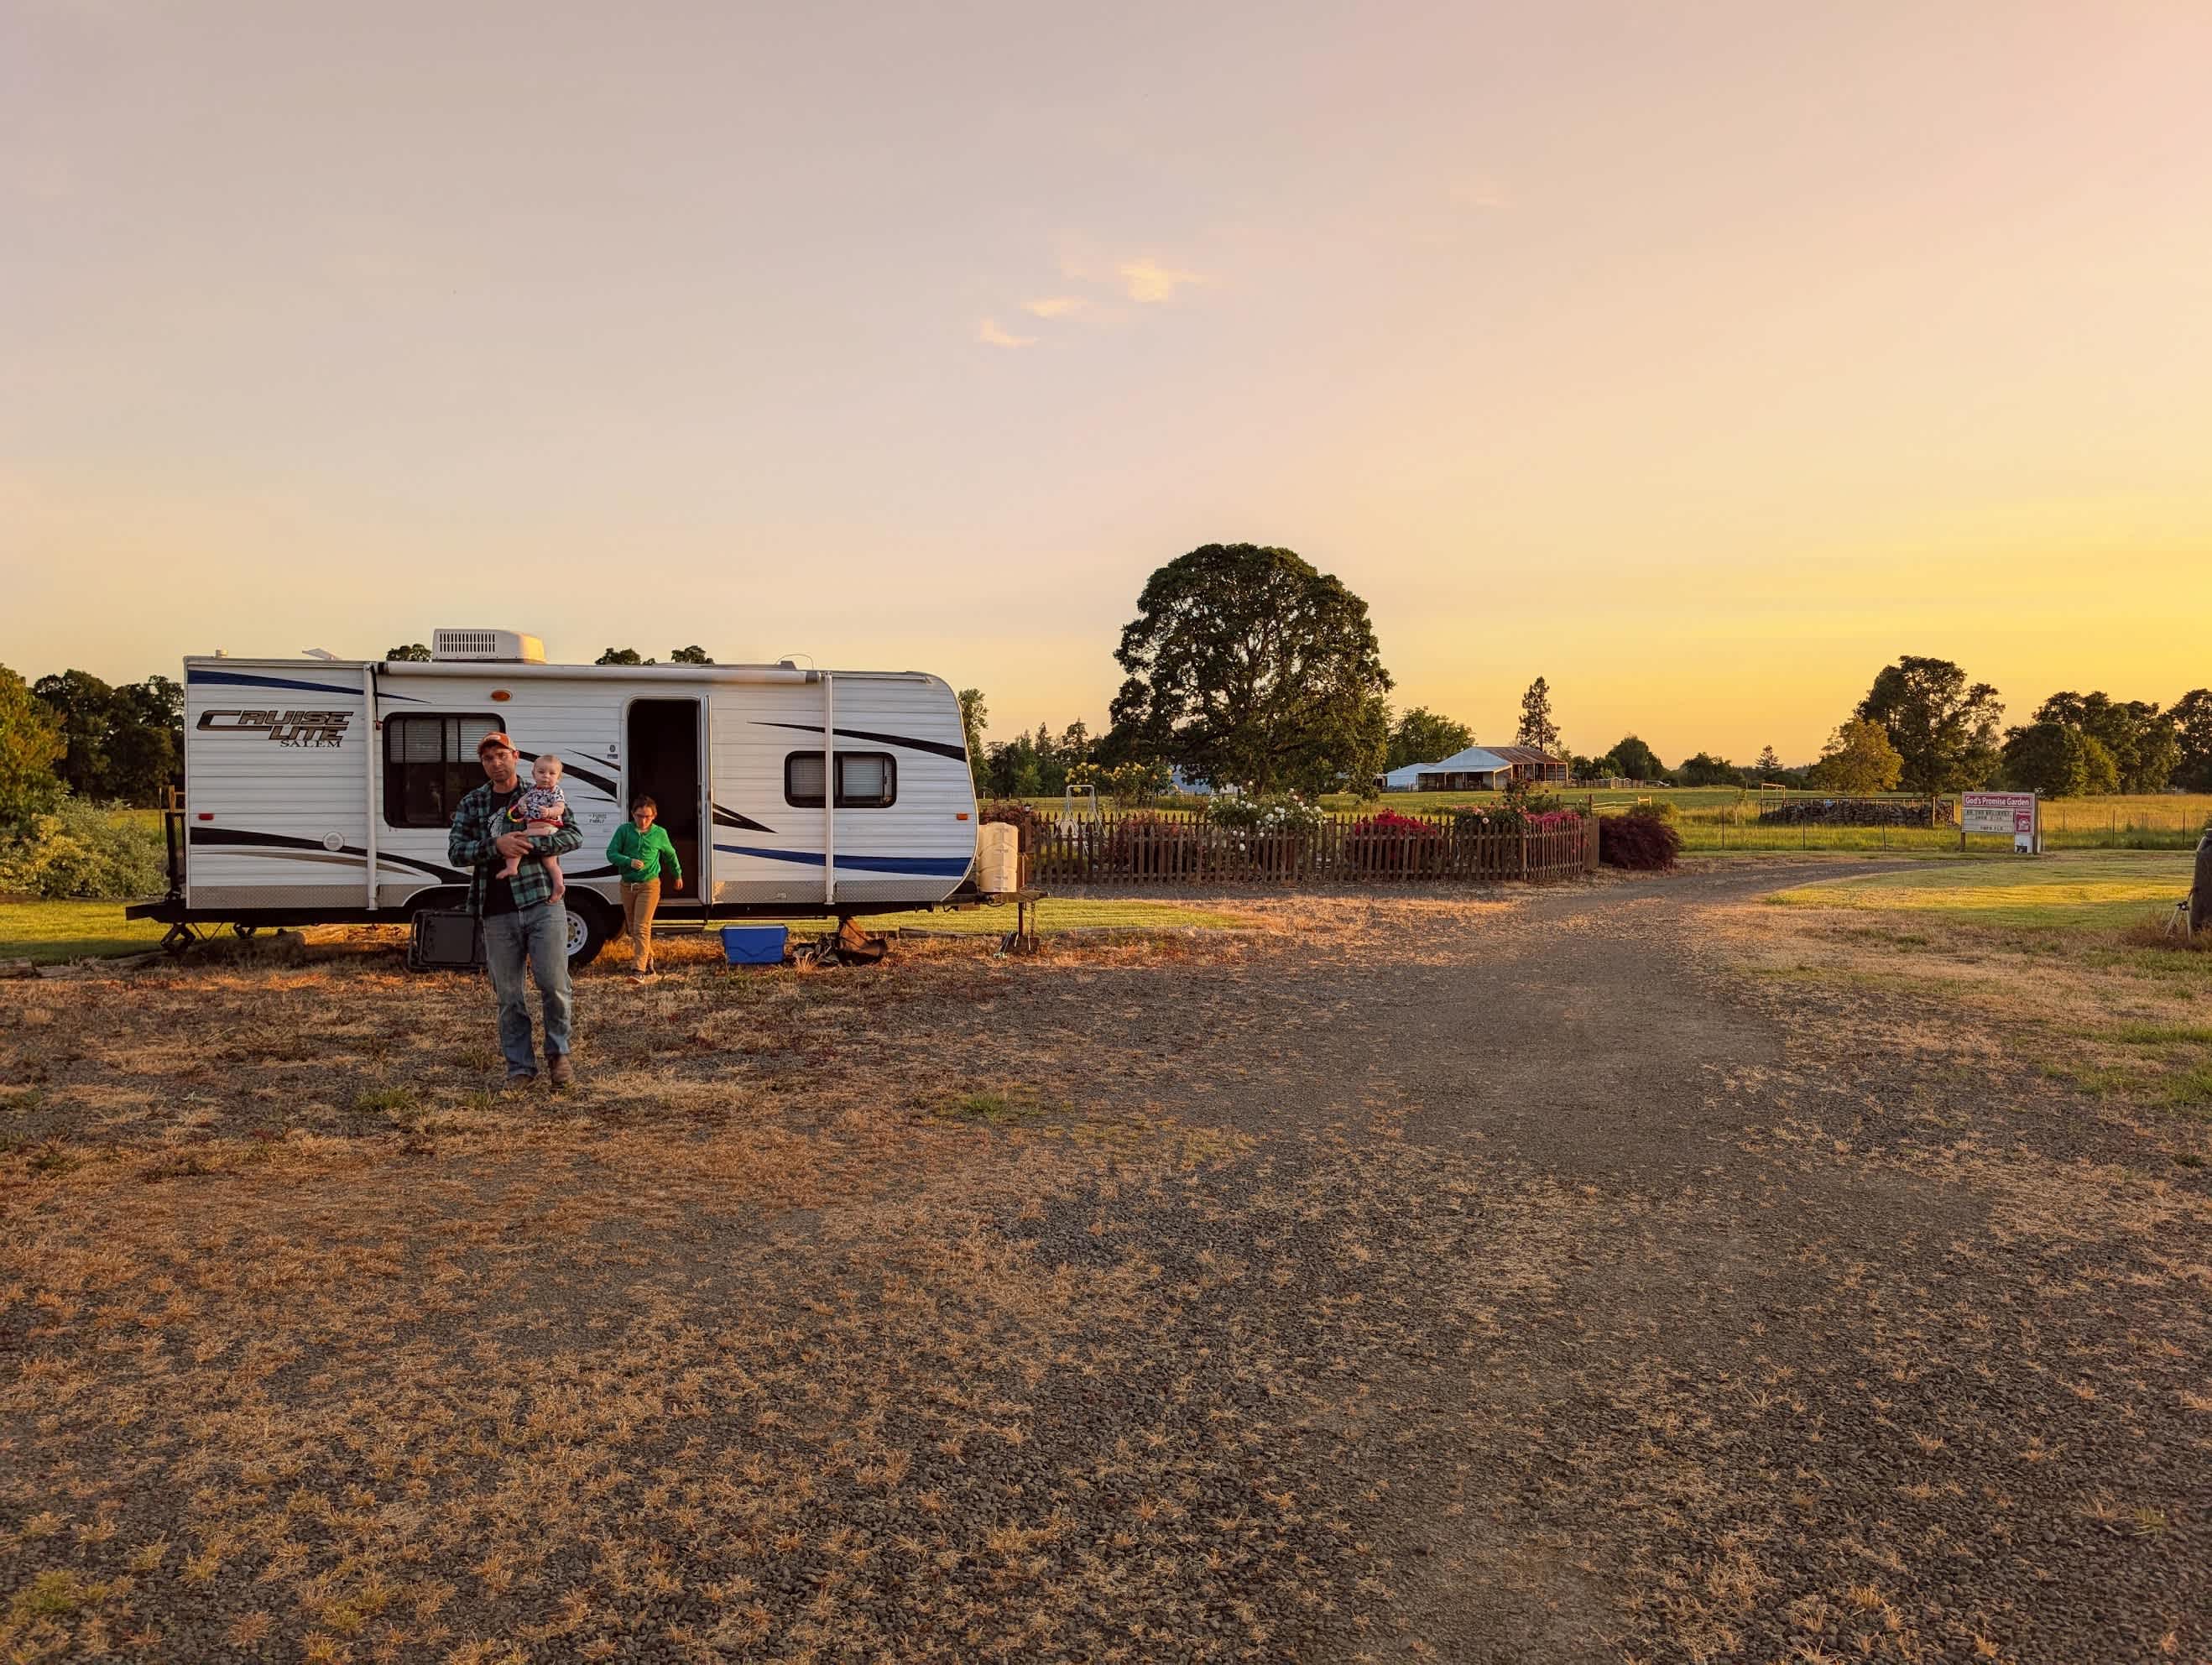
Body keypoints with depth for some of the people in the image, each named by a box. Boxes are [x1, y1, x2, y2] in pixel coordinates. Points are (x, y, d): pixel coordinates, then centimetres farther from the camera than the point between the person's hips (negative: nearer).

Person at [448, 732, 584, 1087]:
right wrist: (496, 846, -14)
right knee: (509, 997, 6)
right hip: (497, 914, 2)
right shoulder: (471, 804, 11)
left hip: (543, 903, -2)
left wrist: (529, 843, -16)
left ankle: (558, 1052, 15)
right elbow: (455, 851, 2)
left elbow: (573, 835, -3)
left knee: (553, 984, -8)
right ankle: (520, 1068, 17)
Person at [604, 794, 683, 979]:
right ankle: (648, 959, 30)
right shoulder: (624, 830, 0)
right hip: (627, 885, 3)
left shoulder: (659, 834, 1)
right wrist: (629, 862, -21)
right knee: (632, 928, 12)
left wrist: (677, 875, 31)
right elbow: (611, 853, -3)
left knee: (641, 928, -14)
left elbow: (670, 855, 18)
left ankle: (639, 969, -18)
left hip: (649, 885, -3)